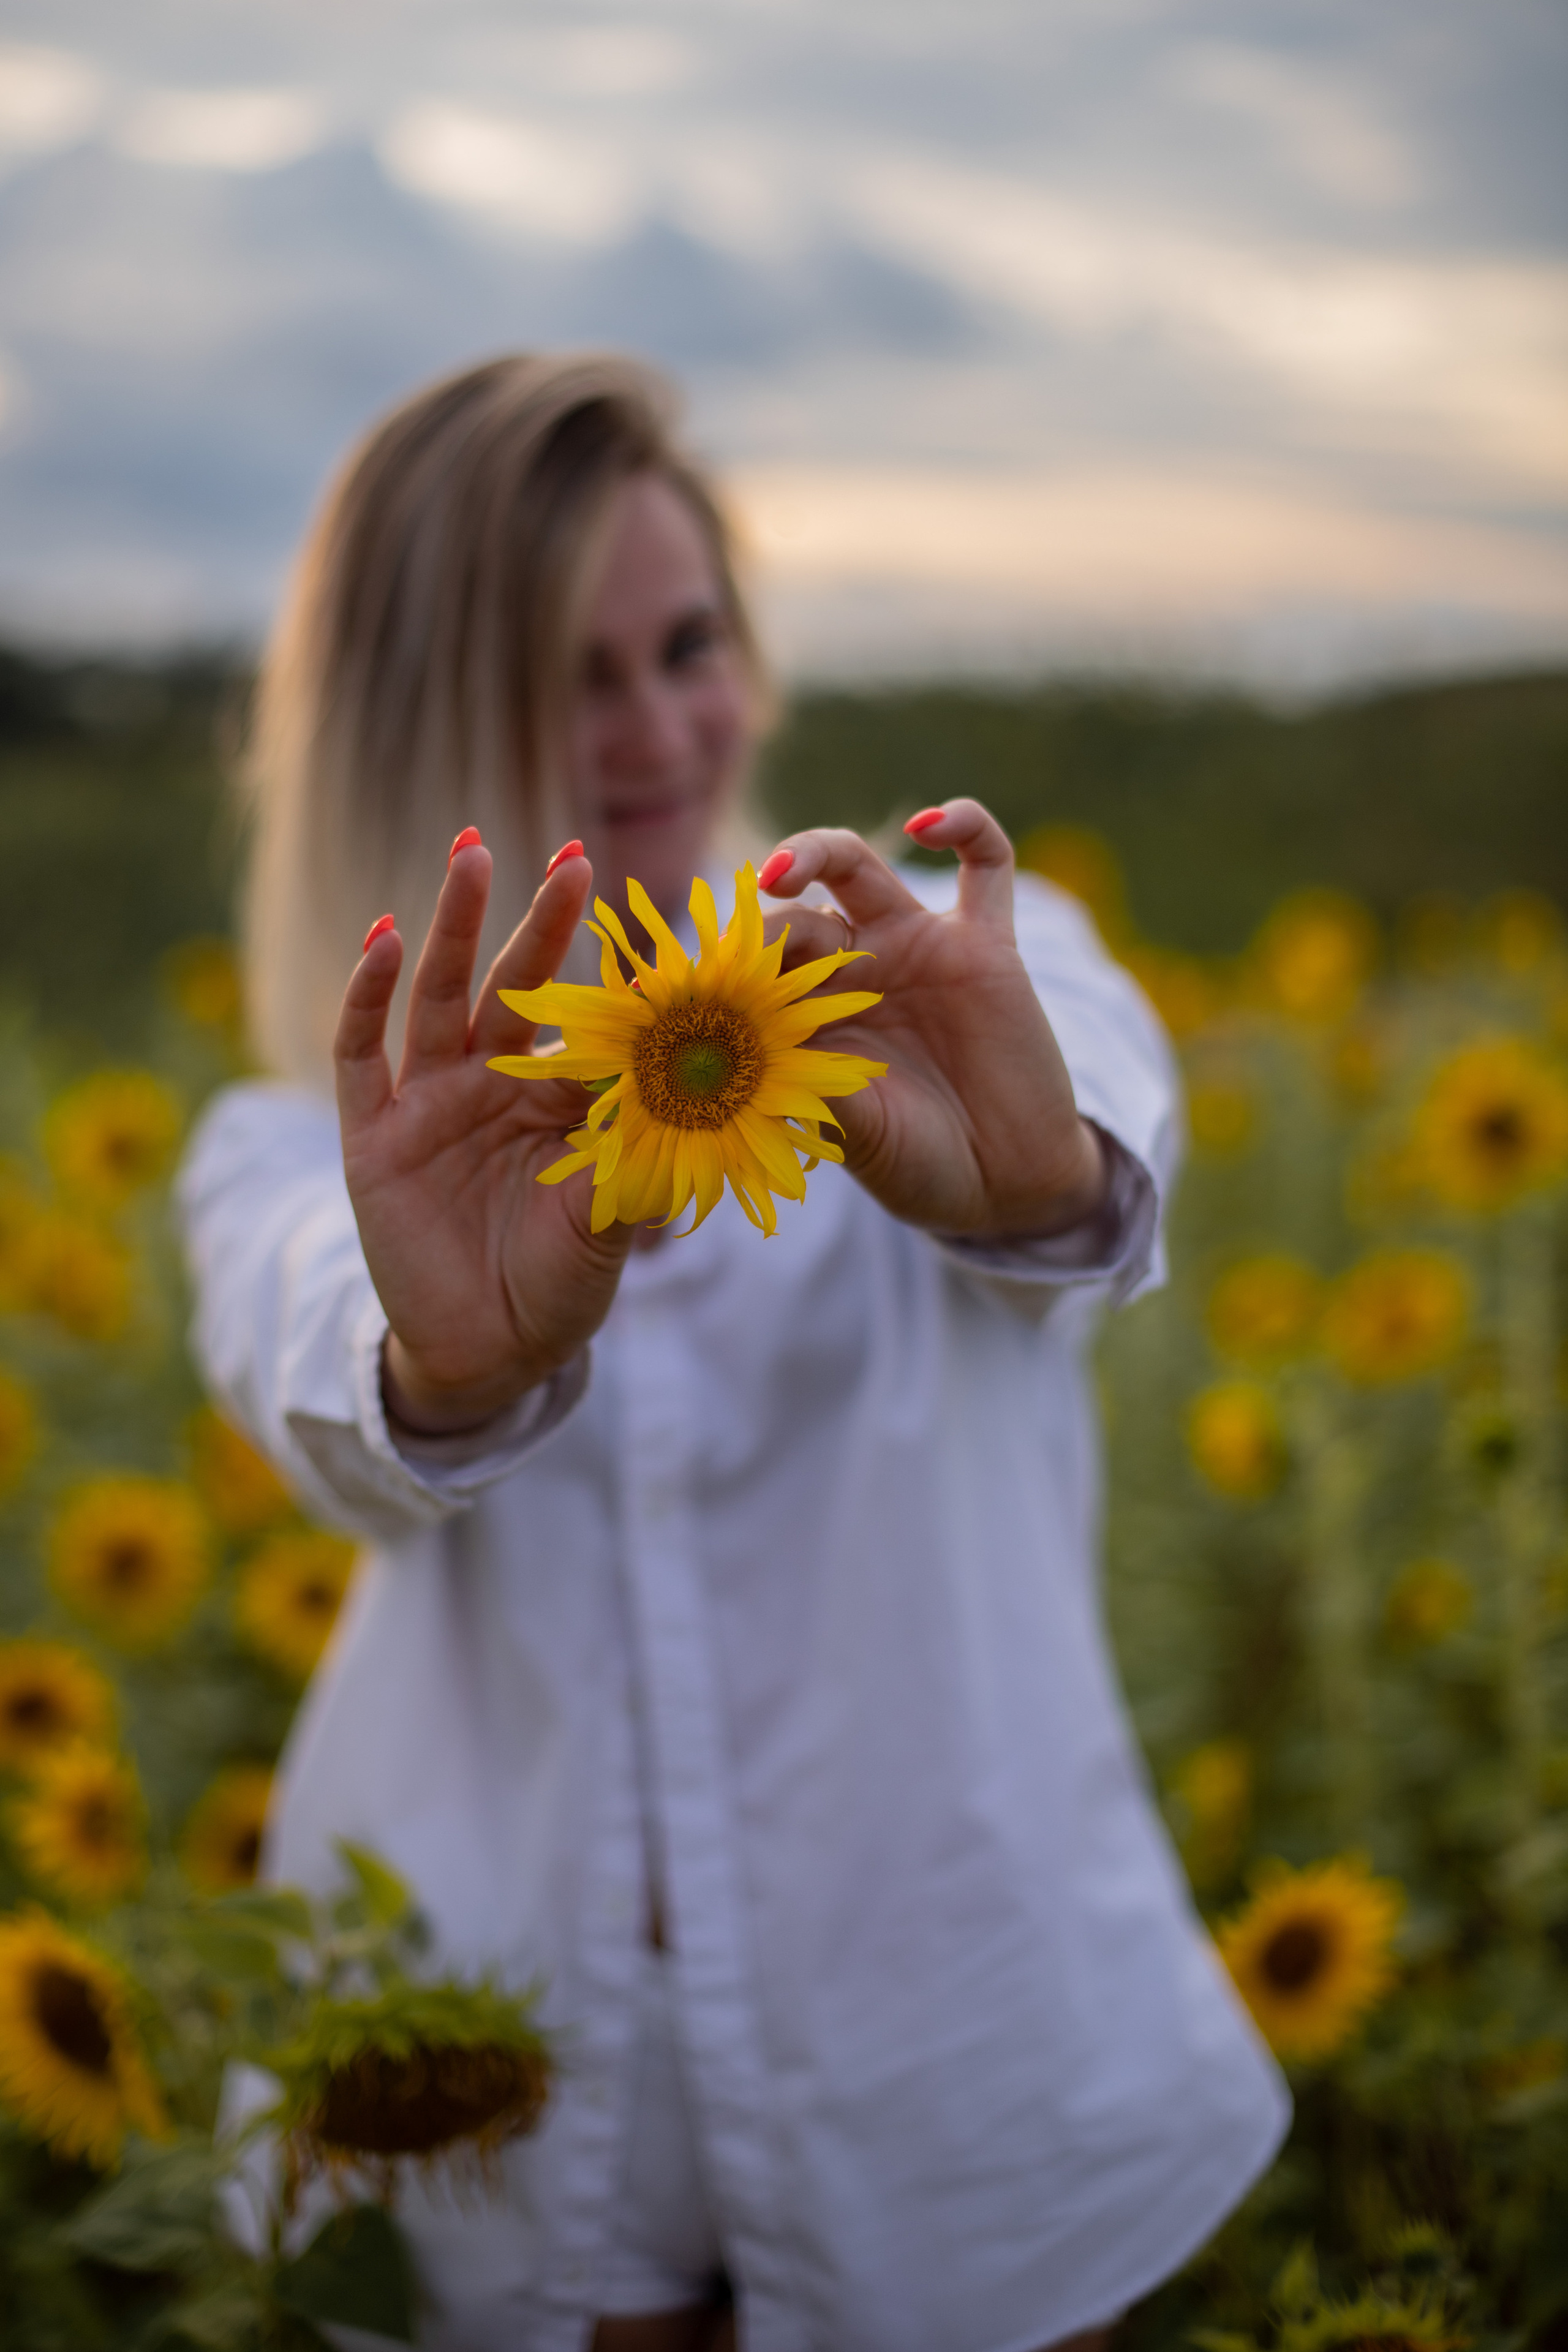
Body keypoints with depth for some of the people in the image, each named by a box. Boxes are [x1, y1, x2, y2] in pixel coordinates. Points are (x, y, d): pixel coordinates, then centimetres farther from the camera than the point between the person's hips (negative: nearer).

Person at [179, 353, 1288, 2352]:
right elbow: (306, 1375, -23)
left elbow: (1115, 1111, -26)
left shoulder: (949, 996, -4)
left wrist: (1033, 1176, -49)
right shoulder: (299, 1149, -1)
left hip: (948, 2058, 0)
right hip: (488, 2089, 1)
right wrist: (448, 1360, -46)